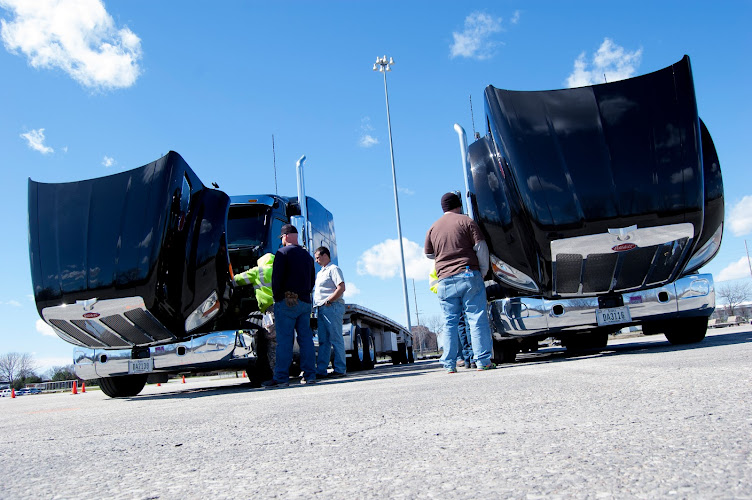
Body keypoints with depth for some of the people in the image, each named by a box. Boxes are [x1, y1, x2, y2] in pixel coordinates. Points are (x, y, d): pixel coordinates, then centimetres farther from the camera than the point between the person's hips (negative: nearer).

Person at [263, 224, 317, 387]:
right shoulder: (307, 256, 19)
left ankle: (281, 377, -7)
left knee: (284, 340, -7)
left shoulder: (283, 252, -3)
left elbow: (276, 277, -11)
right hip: (305, 302, 7)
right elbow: (312, 279, 21)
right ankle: (309, 375, 6)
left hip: (287, 301, -6)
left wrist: (277, 297, -3)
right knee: (306, 338, 7)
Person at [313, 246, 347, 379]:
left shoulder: (333, 269, -3)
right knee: (323, 340, 7)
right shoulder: (320, 273, 25)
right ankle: (321, 370, 9)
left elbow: (341, 288, -15)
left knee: (336, 338, -6)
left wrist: (328, 301, -17)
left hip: (332, 307, -9)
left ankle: (339, 369, -3)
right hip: (321, 309, 9)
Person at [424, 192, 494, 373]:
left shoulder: (433, 228, 14)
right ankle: (483, 361, -2)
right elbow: (481, 247, -4)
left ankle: (449, 364, 5)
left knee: (449, 322, 6)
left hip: (445, 280, 3)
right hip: (469, 276, -3)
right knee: (477, 318, -1)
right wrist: (483, 270, 5)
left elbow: (428, 254, 22)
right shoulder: (466, 221, 2)